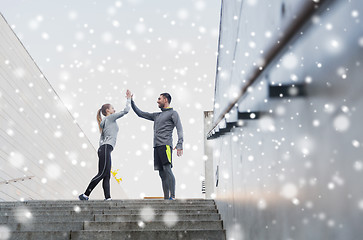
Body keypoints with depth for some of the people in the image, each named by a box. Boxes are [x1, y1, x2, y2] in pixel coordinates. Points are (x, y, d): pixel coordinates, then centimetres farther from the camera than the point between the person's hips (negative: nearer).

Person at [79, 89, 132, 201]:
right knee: (102, 174, -13)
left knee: (107, 176, 0)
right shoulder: (110, 118, 2)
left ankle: (107, 198, -6)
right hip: (106, 149, -10)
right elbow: (126, 110, -2)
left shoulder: (104, 122, 25)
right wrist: (129, 99, 9)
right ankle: (85, 195, -14)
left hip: (103, 149, 10)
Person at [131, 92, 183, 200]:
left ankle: (173, 197, -24)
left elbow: (179, 129, -6)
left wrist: (179, 145, -19)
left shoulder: (173, 113, 5)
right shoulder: (157, 115, 26)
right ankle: (166, 197, 3)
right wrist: (131, 101, 28)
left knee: (167, 170, -18)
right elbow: (140, 113, 32)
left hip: (165, 145, -7)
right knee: (162, 173, 3)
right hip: (157, 146, 7)